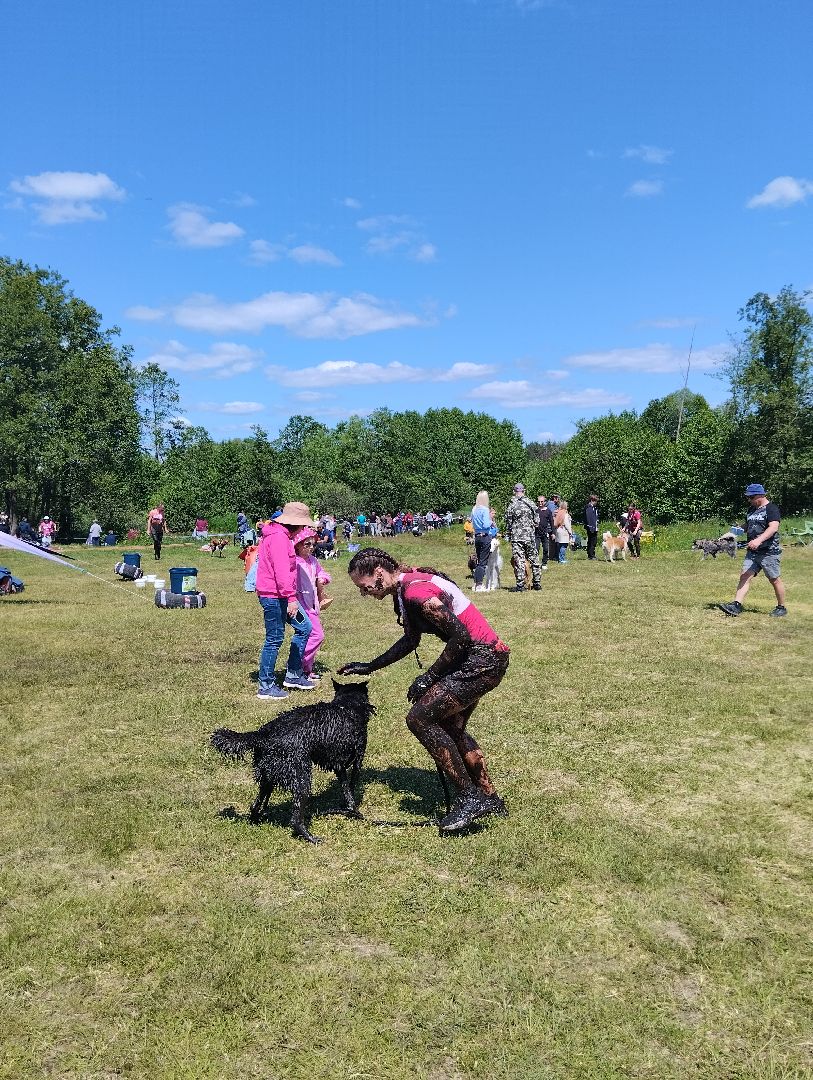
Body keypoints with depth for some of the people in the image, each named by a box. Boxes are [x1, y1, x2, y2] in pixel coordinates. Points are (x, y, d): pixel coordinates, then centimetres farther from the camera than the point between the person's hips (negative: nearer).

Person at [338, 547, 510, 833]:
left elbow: (460, 636, -23)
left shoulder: (417, 592, -22)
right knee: (450, 728, 19)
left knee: (420, 717, -11)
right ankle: (489, 798, 31)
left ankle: (470, 798, -4)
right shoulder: (405, 589, 10)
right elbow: (411, 640, 22)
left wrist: (429, 677, -13)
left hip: (484, 660, -11)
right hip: (478, 659, 11)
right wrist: (370, 667, 21)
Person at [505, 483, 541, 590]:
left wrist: (508, 536, 10)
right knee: (534, 560, 11)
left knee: (519, 561, -1)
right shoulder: (531, 504, 2)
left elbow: (508, 523, -2)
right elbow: (537, 521, 6)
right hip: (530, 537, 3)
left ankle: (520, 585, -2)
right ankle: (537, 583, 17)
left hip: (516, 537, -3)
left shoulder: (511, 505, -6)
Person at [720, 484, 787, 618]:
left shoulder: (771, 508, -10)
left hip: (769, 551, -7)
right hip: (752, 552, 7)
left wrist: (759, 540, -37)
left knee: (775, 580, 4)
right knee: (745, 576, -3)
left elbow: (774, 527, -24)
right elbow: (747, 526, 27)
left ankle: (781, 607, 19)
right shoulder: (752, 509, 16)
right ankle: (736, 605, -9)